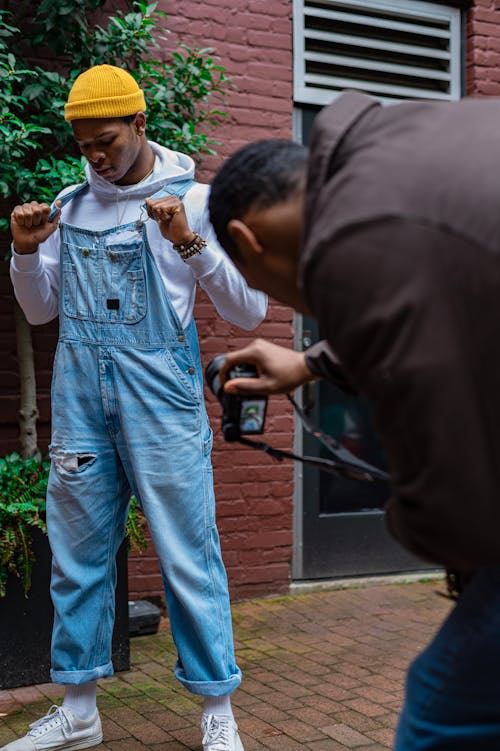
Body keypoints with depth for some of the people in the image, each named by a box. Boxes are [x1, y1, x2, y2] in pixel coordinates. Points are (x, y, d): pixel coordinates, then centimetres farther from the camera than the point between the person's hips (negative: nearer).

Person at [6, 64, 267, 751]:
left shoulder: (195, 199, 1)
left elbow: (249, 313, -5)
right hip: (80, 399, 5)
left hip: (161, 397, -4)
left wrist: (191, 243, -18)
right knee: (77, 556, 9)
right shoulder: (70, 205, 13)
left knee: (189, 557, -2)